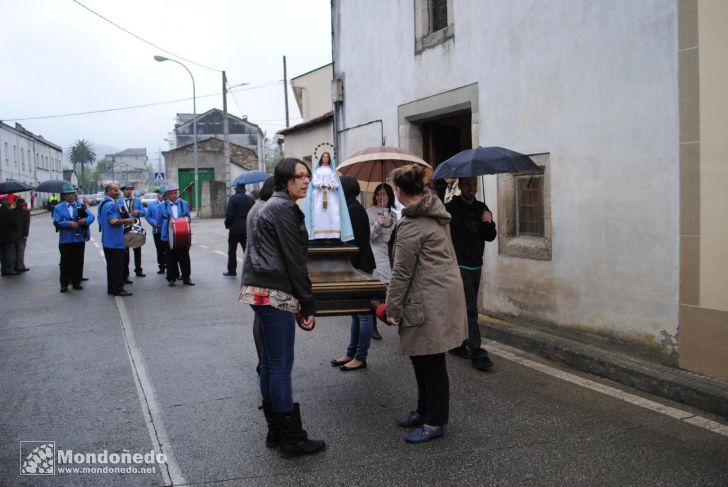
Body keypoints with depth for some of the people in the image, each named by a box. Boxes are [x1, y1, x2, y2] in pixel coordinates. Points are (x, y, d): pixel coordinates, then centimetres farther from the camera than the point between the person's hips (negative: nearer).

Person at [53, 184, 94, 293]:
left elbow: (91, 216, -2)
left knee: (78, 262, 7)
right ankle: (64, 284, 9)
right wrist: (69, 224, -22)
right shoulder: (58, 207, 5)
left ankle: (76, 282, 17)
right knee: (65, 263, 2)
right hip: (65, 240, -2)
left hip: (79, 239, 2)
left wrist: (85, 220, -22)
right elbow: (57, 221, -8)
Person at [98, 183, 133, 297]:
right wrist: (127, 220, -11)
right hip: (115, 241, -11)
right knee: (117, 266, -6)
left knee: (111, 265, 14)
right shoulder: (111, 204, -17)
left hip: (107, 240, 11)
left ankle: (111, 288, 19)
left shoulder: (103, 203, 17)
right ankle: (118, 289, -3)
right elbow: (113, 221, -26)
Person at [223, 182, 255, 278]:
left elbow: (229, 214, -15)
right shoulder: (251, 199, 5)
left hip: (235, 228, -4)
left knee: (232, 250, 8)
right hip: (248, 228, 4)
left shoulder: (233, 198, -10)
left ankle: (232, 271, 12)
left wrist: (227, 224, 0)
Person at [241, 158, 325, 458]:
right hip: (275, 293, -10)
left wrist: (300, 302, 17)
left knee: (270, 362, 13)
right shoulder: (284, 209, -11)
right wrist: (308, 306, -12)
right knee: (282, 365, -5)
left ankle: (275, 430, 21)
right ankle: (292, 439, 3)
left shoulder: (271, 207, 20)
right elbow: (294, 261, -15)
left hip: (262, 290, 10)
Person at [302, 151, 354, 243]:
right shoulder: (317, 170, 17)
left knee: (332, 214, -14)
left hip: (331, 195, 0)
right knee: (319, 214, -12)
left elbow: (336, 182, 7)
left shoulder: (332, 170, 18)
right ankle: (321, 237, -17)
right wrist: (321, 185, -16)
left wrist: (331, 186, -14)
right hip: (319, 195, 0)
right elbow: (314, 182, 3)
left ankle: (332, 237, -20)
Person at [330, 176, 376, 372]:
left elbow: (355, 242, -20)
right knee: (356, 312, 15)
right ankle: (351, 353, 24)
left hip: (360, 266, -10)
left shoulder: (355, 210, -16)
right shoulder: (352, 208, 14)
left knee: (362, 312, -2)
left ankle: (360, 357, 4)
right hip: (357, 265, 10)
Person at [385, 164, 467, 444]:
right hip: (443, 292, 10)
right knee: (422, 358, 19)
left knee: (430, 362, 1)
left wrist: (393, 308, -7)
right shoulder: (434, 212, 12)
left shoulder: (411, 225, -17)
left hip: (430, 302, -10)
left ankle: (436, 422, 12)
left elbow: (402, 272, -15)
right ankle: (425, 411, 31)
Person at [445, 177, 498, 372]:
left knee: (467, 308, 14)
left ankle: (457, 345, 28)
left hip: (476, 266, 7)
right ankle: (477, 354, -8)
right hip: (459, 266, -7)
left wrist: (489, 223, -11)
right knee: (470, 310, -10)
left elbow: (490, 237, 8)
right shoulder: (450, 208, -12)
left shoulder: (481, 208, 8)